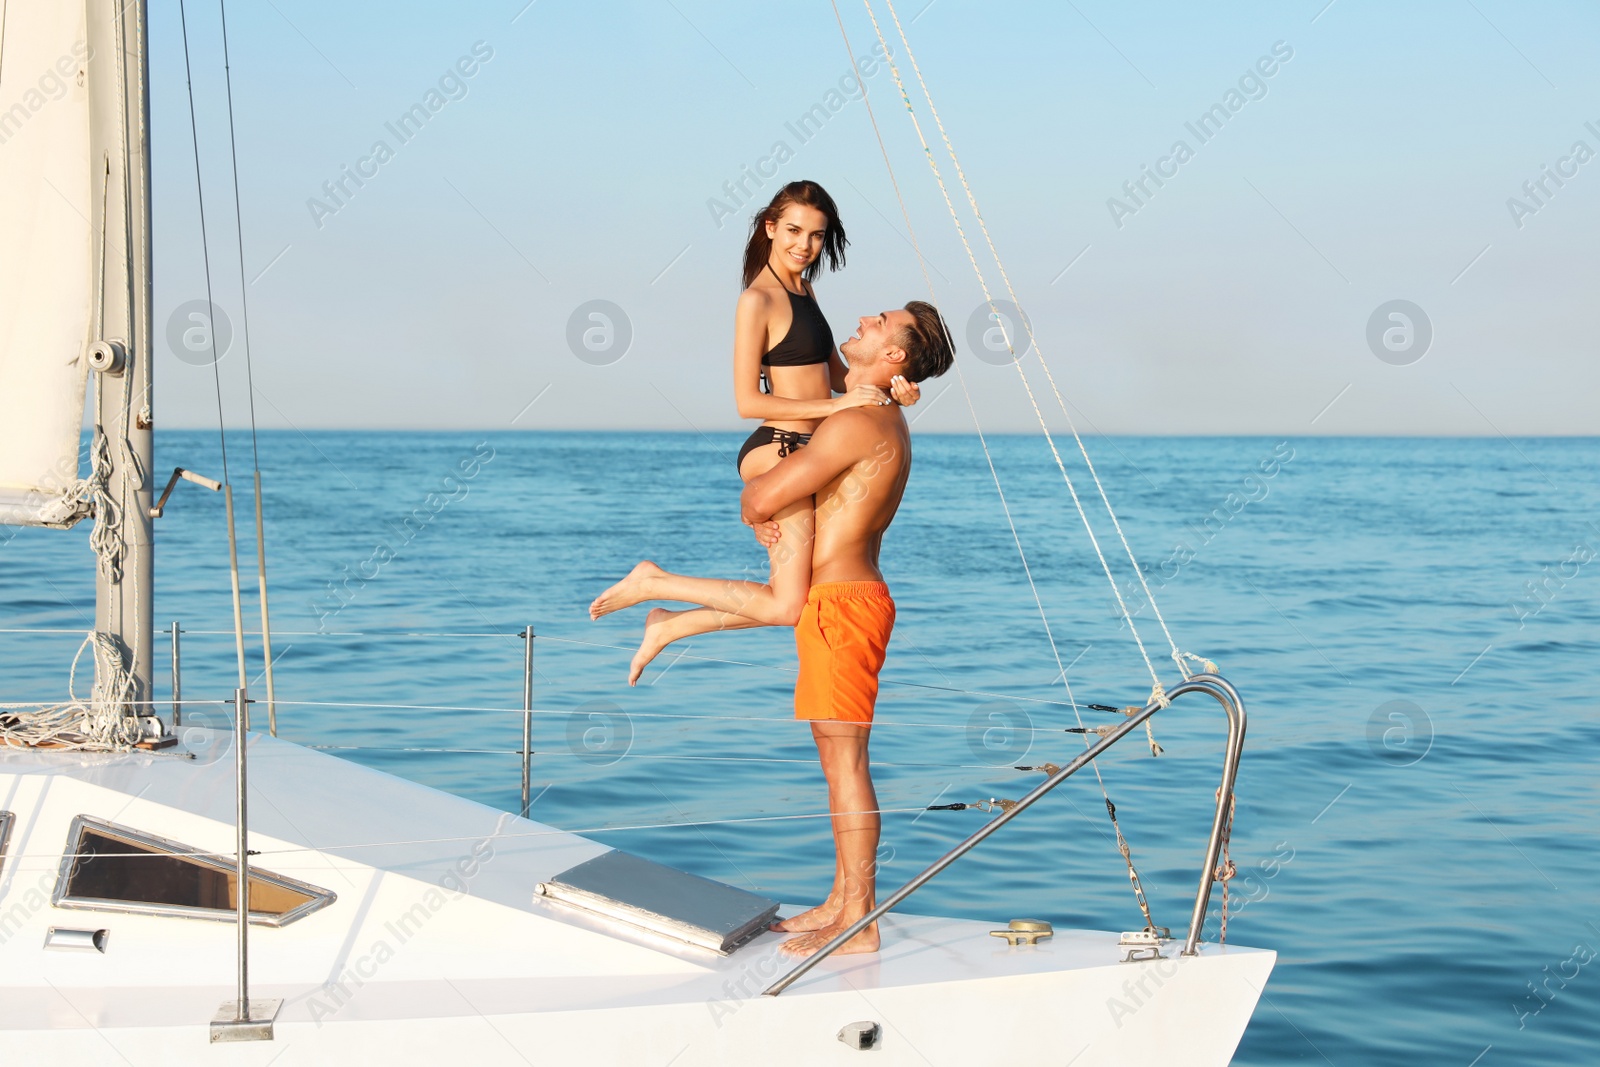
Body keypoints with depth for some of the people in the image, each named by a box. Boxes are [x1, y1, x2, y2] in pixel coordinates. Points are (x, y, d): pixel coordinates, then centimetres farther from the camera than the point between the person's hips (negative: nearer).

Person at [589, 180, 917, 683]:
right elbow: (747, 401, -16)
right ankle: (653, 583, -1)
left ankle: (669, 626, 25)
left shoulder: (803, 289, 15)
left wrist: (888, 389, -2)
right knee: (787, 605, -11)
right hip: (776, 451, -9)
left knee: (788, 597, 17)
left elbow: (838, 375, 18)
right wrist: (835, 405, -18)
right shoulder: (757, 301, -12)